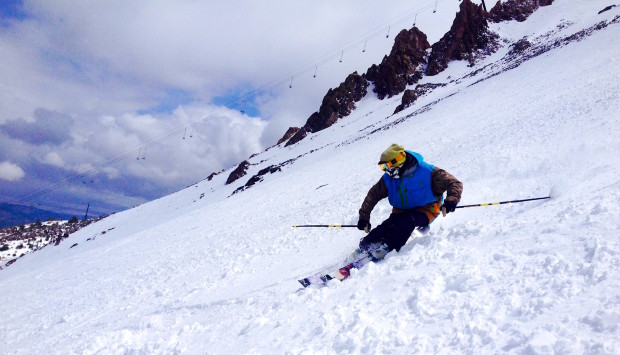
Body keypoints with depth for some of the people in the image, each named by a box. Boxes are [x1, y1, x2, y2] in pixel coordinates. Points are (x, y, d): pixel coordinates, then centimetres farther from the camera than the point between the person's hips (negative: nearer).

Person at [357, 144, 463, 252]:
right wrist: (364, 217, -3)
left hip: (426, 210, -4)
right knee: (389, 225, -26)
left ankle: (386, 249, -36)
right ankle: (364, 247, -28)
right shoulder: (388, 178, -8)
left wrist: (451, 200, -39)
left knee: (408, 220, -34)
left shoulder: (427, 172, -22)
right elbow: (373, 195, 1)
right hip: (401, 211, 4)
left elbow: (455, 184, -19)